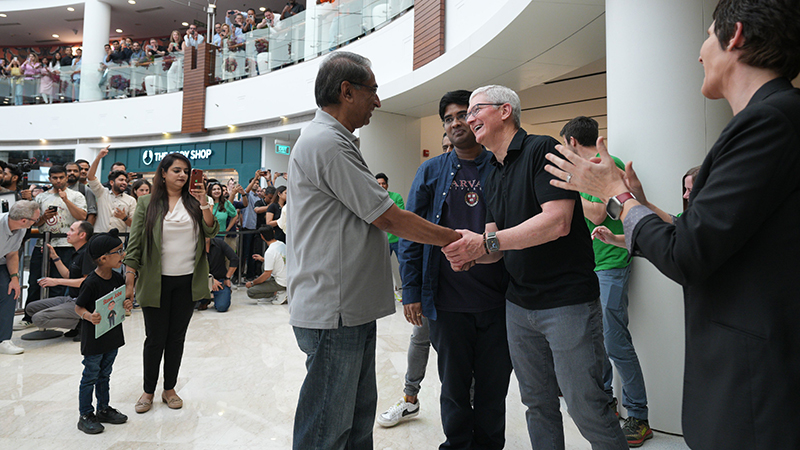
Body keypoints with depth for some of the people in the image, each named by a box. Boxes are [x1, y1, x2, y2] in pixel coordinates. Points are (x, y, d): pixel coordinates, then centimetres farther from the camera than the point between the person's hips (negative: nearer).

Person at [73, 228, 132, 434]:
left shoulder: (117, 278, 0)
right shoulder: (91, 283, -21)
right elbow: (78, 307, -13)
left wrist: (127, 304, -9)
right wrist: (89, 316, -31)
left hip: (112, 336, 7)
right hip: (93, 339, -7)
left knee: (105, 374, 20)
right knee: (90, 376, 7)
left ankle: (104, 409, 33)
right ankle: (86, 415, 21)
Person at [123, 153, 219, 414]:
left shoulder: (193, 202, 7)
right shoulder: (147, 203, 1)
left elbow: (211, 232, -4)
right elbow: (135, 243, -2)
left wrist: (204, 204, -16)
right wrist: (129, 280, -7)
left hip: (187, 282, 2)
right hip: (156, 282, -2)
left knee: (177, 338, 11)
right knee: (155, 338, 6)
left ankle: (170, 389, 27)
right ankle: (148, 391, 25)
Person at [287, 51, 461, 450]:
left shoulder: (331, 140, 18)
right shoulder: (327, 143, -17)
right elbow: (390, 219, -16)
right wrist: (455, 238, -4)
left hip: (352, 310, 11)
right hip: (333, 313, -11)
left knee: (358, 416, 20)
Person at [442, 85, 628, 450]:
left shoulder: (543, 150, -10)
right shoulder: (494, 176, 14)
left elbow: (558, 222, -23)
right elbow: (496, 243, 12)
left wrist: (486, 242, -24)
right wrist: (470, 255, -10)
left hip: (568, 302, -7)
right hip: (519, 306, 8)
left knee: (587, 408, 1)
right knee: (538, 405, 17)